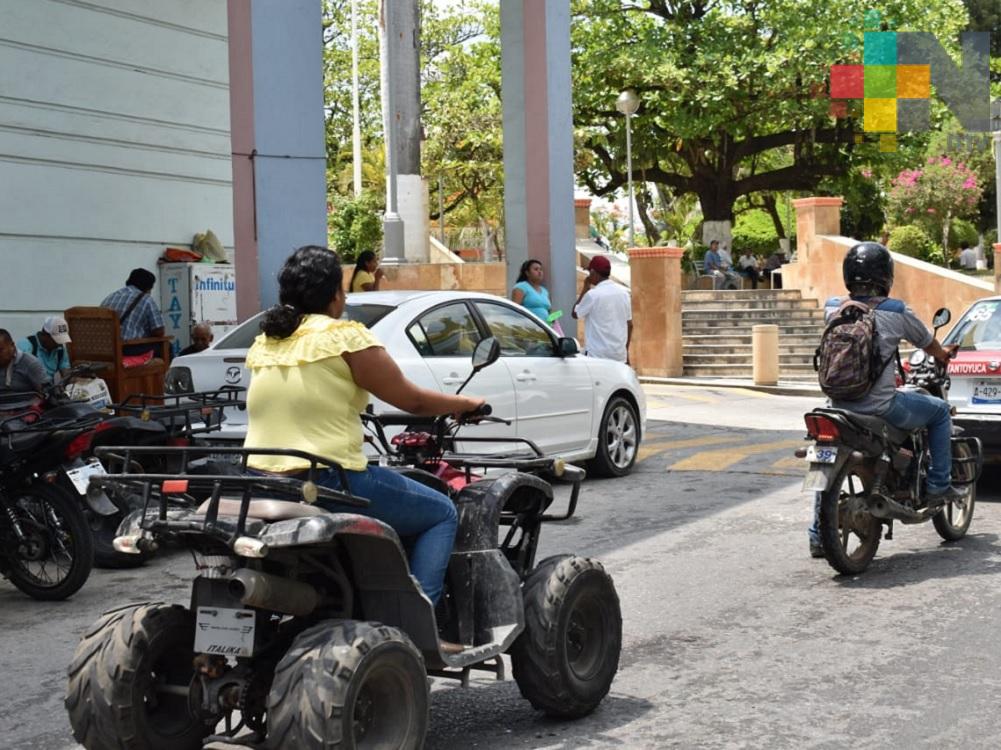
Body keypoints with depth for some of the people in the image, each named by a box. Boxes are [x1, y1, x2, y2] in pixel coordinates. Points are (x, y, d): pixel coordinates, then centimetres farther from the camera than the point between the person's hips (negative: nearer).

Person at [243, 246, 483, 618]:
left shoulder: (263, 342, 11)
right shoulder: (345, 337, -9)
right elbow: (412, 400, -3)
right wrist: (467, 403, 13)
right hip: (330, 485, -8)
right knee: (442, 514, 9)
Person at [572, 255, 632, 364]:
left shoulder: (593, 294, -14)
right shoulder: (623, 292, 6)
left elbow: (575, 314, 1)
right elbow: (629, 324, 11)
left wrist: (585, 288, 3)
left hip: (598, 355, -6)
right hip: (620, 355, 6)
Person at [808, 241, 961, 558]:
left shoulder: (832, 309, 4)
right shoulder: (896, 312, -7)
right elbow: (930, 345, 11)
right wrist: (945, 354, 36)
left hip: (840, 404, 4)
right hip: (882, 407, -4)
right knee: (940, 410, 21)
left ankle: (818, 536, 23)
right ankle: (938, 485, 23)